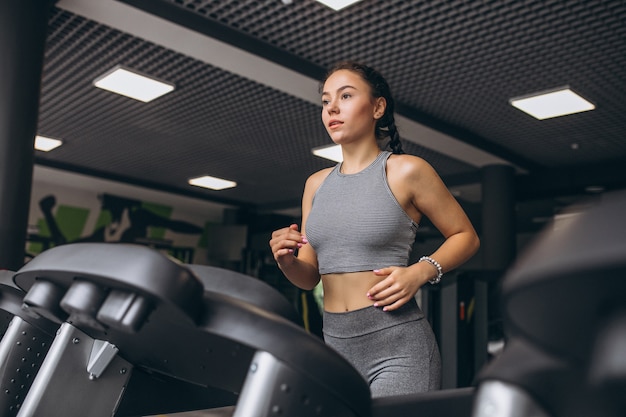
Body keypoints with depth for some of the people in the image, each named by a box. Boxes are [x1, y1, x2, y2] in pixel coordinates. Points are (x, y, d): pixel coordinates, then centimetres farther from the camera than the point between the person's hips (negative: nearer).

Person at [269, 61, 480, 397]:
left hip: (396, 345, -5)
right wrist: (287, 261, -9)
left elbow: (466, 237, 3)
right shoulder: (316, 184, 10)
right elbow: (309, 277, 14)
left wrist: (420, 272, -13)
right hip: (335, 344, 5)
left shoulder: (406, 171, -5)